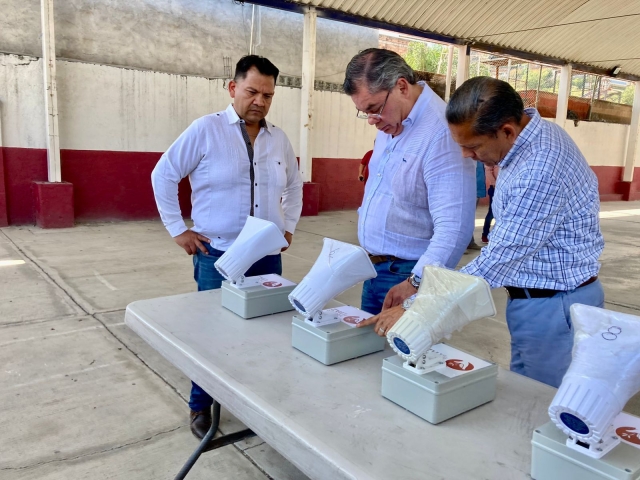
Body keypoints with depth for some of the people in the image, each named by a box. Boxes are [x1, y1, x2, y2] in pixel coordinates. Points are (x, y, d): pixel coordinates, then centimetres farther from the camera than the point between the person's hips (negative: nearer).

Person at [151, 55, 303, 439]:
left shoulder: (280, 139, 7)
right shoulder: (206, 130, -7)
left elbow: (294, 186, 21)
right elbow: (164, 176, -4)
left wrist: (289, 226, 12)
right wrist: (177, 230, -6)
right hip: (217, 254, -4)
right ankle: (201, 406, 28)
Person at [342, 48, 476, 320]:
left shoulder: (441, 132, -23)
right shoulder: (390, 124, 6)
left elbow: (454, 228, -29)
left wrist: (416, 283, -34)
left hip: (407, 275, -8)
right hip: (374, 268, 9)